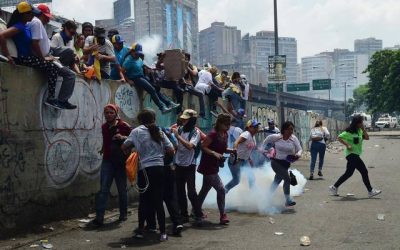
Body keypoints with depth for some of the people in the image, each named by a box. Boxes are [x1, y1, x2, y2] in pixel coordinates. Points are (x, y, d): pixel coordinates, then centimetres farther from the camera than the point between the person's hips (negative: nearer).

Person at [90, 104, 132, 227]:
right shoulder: (104, 127, 11)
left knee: (122, 189, 8)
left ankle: (123, 214, 24)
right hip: (107, 161, 3)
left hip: (120, 161, -3)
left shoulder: (124, 126, -5)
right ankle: (99, 217, -12)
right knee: (103, 189, -8)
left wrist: (123, 137, -20)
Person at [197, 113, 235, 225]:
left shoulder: (225, 135, 7)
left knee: (205, 189, 19)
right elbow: (203, 147, -18)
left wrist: (232, 151, 1)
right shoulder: (213, 134, -19)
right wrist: (214, 153, -29)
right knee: (221, 189, -10)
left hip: (214, 167, 9)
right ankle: (223, 216, -2)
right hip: (208, 167, -9)